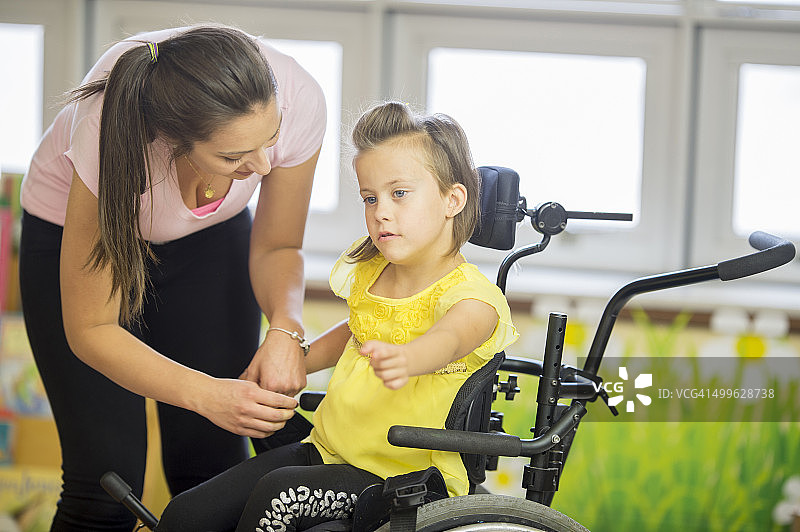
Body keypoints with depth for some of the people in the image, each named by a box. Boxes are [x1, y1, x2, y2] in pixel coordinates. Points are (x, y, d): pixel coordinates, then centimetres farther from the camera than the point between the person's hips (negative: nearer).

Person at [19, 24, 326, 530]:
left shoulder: (297, 101, -32)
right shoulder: (110, 135, -40)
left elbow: (276, 246, -11)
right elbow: (89, 330, -28)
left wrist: (286, 329, -31)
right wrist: (206, 395, -41)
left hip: (210, 236, 3)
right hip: (75, 233, -3)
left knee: (214, 471, -5)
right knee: (107, 487, -11)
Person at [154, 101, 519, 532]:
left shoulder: (473, 296, -18)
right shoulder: (369, 270, 8)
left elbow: (448, 338, -41)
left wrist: (405, 359, -63)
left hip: (404, 478, -7)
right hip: (327, 448, 7)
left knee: (277, 494, -31)